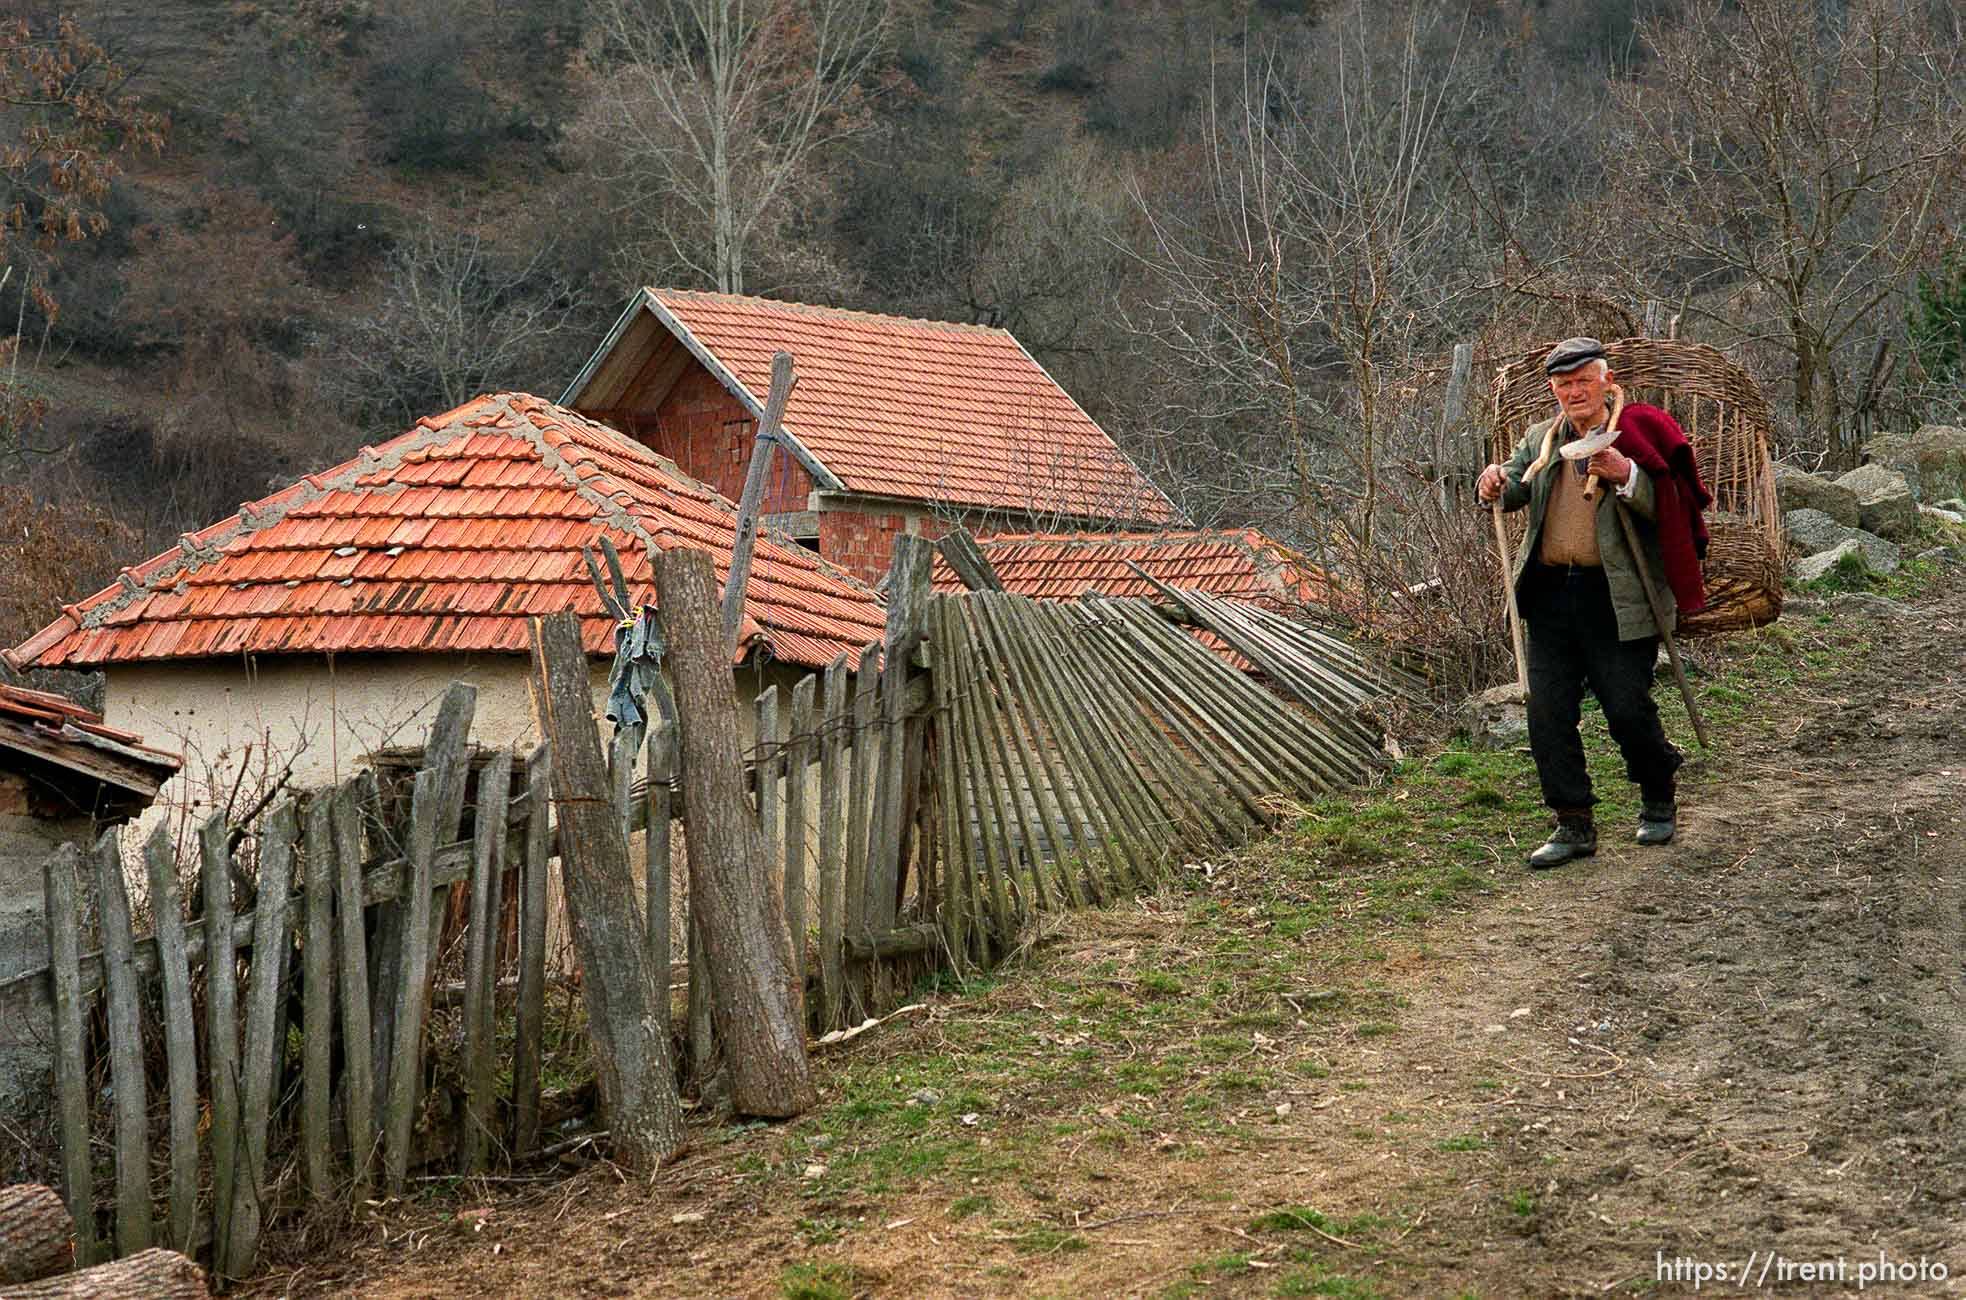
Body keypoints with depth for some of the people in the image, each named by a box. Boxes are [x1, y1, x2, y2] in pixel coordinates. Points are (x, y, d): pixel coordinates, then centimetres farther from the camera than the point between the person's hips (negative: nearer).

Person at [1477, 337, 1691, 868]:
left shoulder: (1636, 435, -1)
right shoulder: (1542, 438, 16)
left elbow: (1665, 506, -10)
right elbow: (1516, 486, 6)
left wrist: (1625, 476, -28)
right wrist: (1496, 483, -17)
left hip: (1616, 599, -5)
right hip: (1550, 593, 5)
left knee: (1627, 707, -3)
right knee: (1548, 711, 2)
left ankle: (1659, 801, 25)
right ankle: (1574, 825, 11)